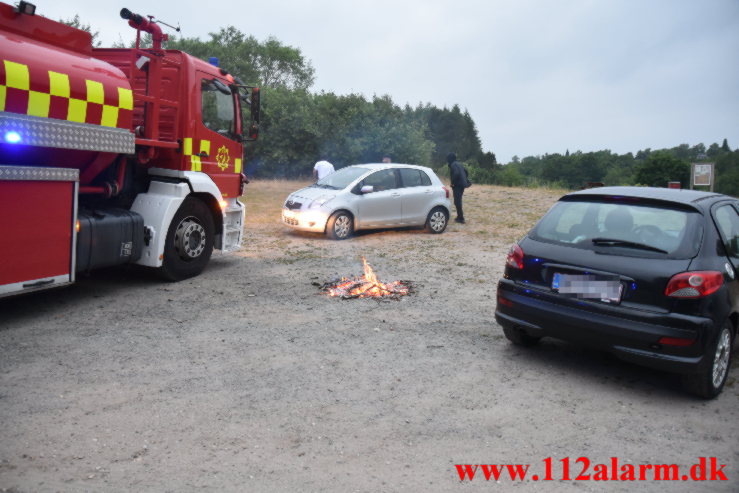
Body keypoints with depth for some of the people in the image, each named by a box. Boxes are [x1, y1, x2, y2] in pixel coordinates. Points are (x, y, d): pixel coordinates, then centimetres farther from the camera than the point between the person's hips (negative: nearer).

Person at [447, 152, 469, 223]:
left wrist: (453, 183, -17)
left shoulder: (453, 165, -13)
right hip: (462, 185, 9)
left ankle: (460, 218, -2)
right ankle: (460, 216, 25)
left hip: (457, 185, -9)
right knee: (458, 201, 18)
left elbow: (456, 173, -28)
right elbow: (465, 171, 23)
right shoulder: (459, 164, 15)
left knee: (457, 202, -4)